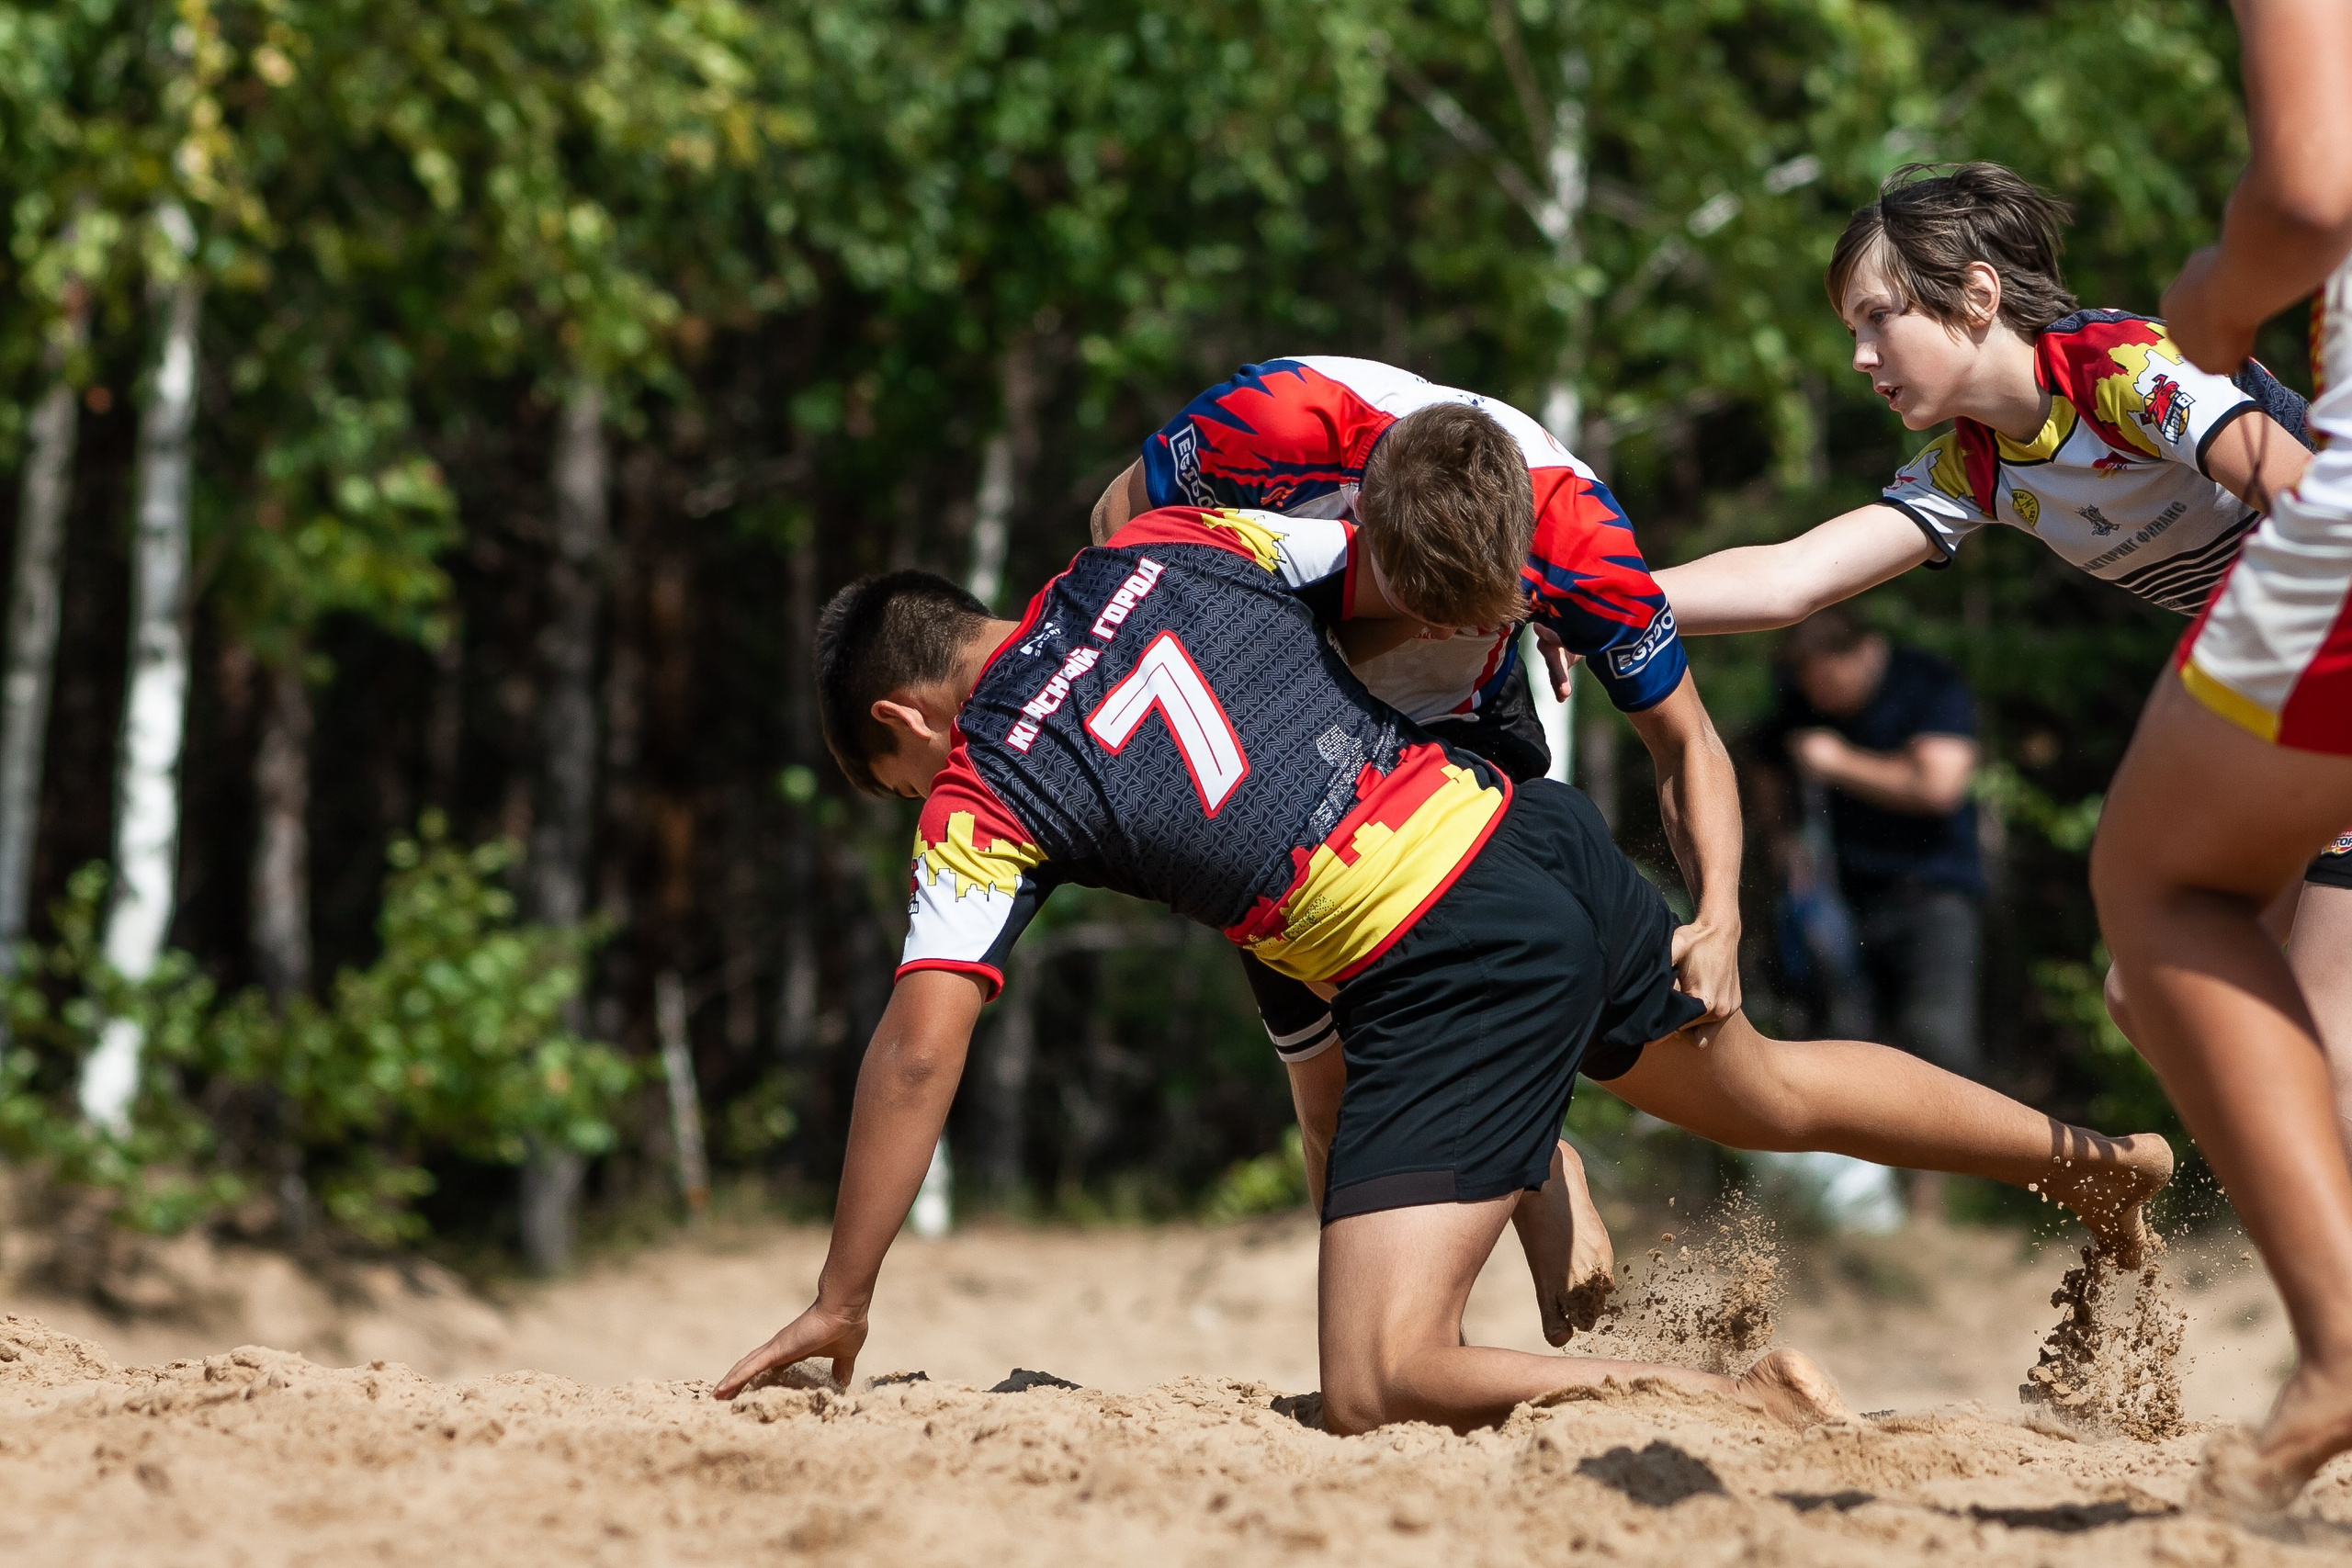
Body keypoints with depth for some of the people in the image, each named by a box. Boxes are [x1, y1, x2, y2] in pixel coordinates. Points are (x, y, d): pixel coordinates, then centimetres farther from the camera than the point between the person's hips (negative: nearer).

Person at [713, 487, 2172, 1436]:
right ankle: (2093, 1158, 45)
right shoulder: (1159, 548, 12)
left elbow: (920, 1047, -6)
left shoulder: (982, 792, -1)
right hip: (1538, 839, 8)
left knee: (1380, 1384, -9)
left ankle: (1744, 1404, -19)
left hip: (1448, 967, -7)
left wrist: (841, 1301, 1)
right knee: (1769, 1090, 33)